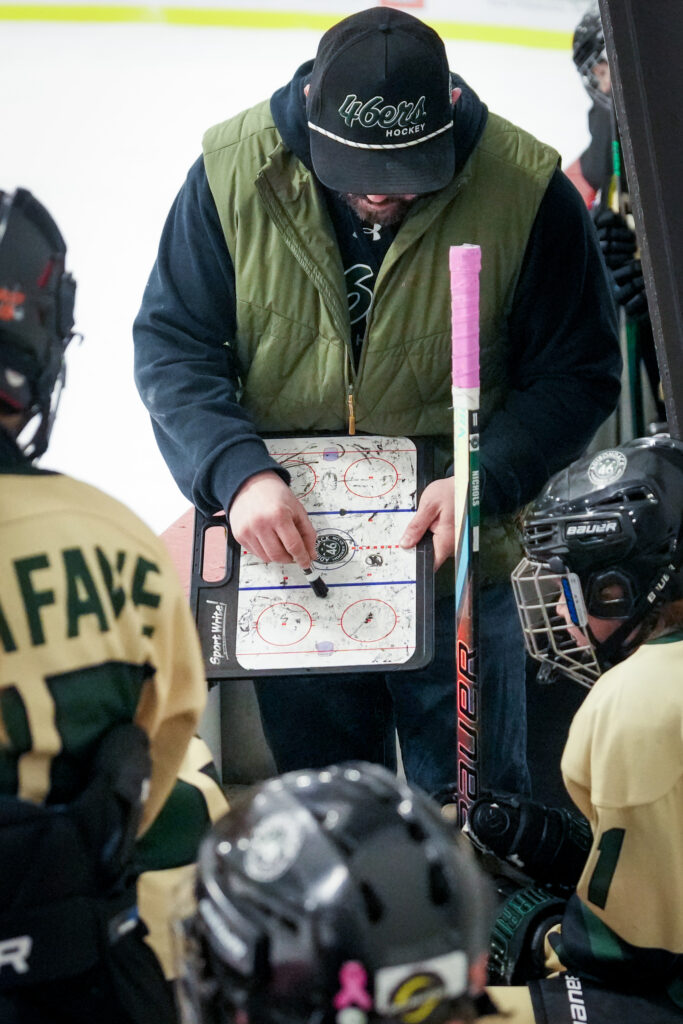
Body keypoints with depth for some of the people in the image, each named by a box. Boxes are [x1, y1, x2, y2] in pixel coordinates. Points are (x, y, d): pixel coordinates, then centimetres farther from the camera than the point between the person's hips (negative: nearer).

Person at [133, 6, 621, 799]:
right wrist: (237, 472, -22)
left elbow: (578, 371, -6)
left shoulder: (528, 190, -15)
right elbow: (172, 346, -5)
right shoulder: (232, 173, -10)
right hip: (286, 554, 2)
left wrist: (485, 483, -21)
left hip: (456, 564, -1)